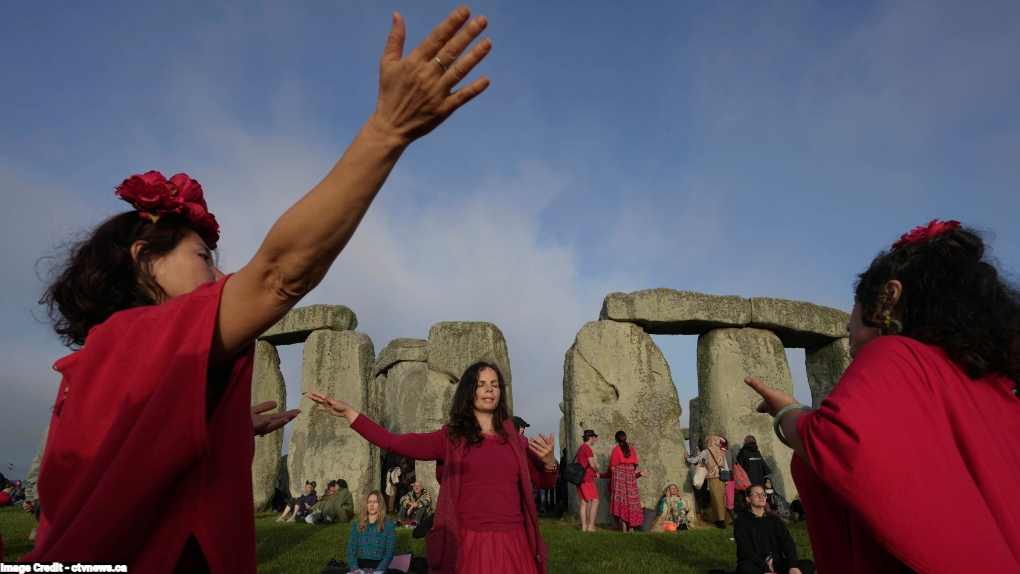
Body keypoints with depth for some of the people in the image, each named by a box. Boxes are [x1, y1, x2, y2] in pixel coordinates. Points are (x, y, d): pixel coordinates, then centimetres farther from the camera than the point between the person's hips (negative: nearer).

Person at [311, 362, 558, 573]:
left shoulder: (515, 440, 6)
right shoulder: (450, 438, -2)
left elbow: (545, 482, 14)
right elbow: (394, 442, -9)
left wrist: (549, 460, -9)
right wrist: (347, 411, -12)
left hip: (512, 543, 2)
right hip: (469, 543, -2)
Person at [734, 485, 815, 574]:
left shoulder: (774, 519, 13)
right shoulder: (741, 521, -3)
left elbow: (788, 542, -1)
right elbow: (746, 551, -13)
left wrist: (793, 566, -19)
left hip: (777, 565, 5)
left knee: (809, 565, -14)